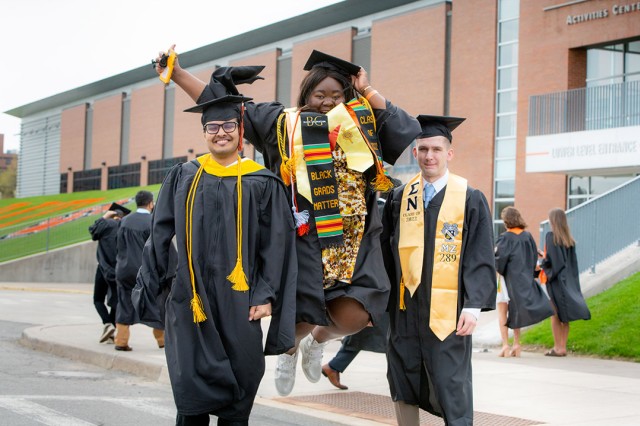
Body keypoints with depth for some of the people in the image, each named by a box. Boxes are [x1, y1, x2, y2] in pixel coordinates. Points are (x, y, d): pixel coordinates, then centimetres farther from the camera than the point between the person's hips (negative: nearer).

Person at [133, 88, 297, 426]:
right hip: (190, 298, 1)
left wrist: (265, 296, -8)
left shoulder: (262, 183, 2)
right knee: (192, 388, 3)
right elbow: (160, 235, 10)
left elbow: (277, 245, -1)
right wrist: (154, 284, 7)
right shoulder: (183, 178, 8)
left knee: (237, 393, 4)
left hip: (237, 300, -1)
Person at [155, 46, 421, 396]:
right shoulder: (284, 122, 8)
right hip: (304, 237, -1)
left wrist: (370, 94, 4)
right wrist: (177, 74, 7)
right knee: (302, 317, -8)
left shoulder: (364, 123, 11)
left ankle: (318, 340, 27)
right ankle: (290, 348, 33)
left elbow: (411, 132, 1)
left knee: (353, 317, -12)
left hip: (354, 240, 2)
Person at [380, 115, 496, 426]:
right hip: (404, 309, 4)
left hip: (447, 313, -4)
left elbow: (481, 258, -5)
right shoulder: (399, 199, 8)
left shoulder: (471, 200, -1)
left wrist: (474, 307, -13)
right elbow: (385, 253, 11)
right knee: (403, 388, 9)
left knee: (452, 389, -1)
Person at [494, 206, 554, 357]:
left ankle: (505, 345, -6)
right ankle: (516, 345, 17)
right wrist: (528, 274, 14)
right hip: (524, 278, 5)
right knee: (515, 311, 17)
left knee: (502, 311, 2)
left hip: (507, 277, -5)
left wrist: (498, 270, 2)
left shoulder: (505, 238, -14)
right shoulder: (527, 236, 2)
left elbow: (499, 259, -17)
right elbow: (534, 257, 6)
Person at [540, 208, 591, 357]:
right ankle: (563, 347, 11)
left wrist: (543, 264, 0)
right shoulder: (570, 240, 8)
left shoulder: (551, 237, -11)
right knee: (564, 315, 10)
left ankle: (558, 347, -2)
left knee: (555, 314, -1)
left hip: (555, 279, -6)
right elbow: (573, 262, 10)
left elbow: (550, 259, -17)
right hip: (568, 280, 6)